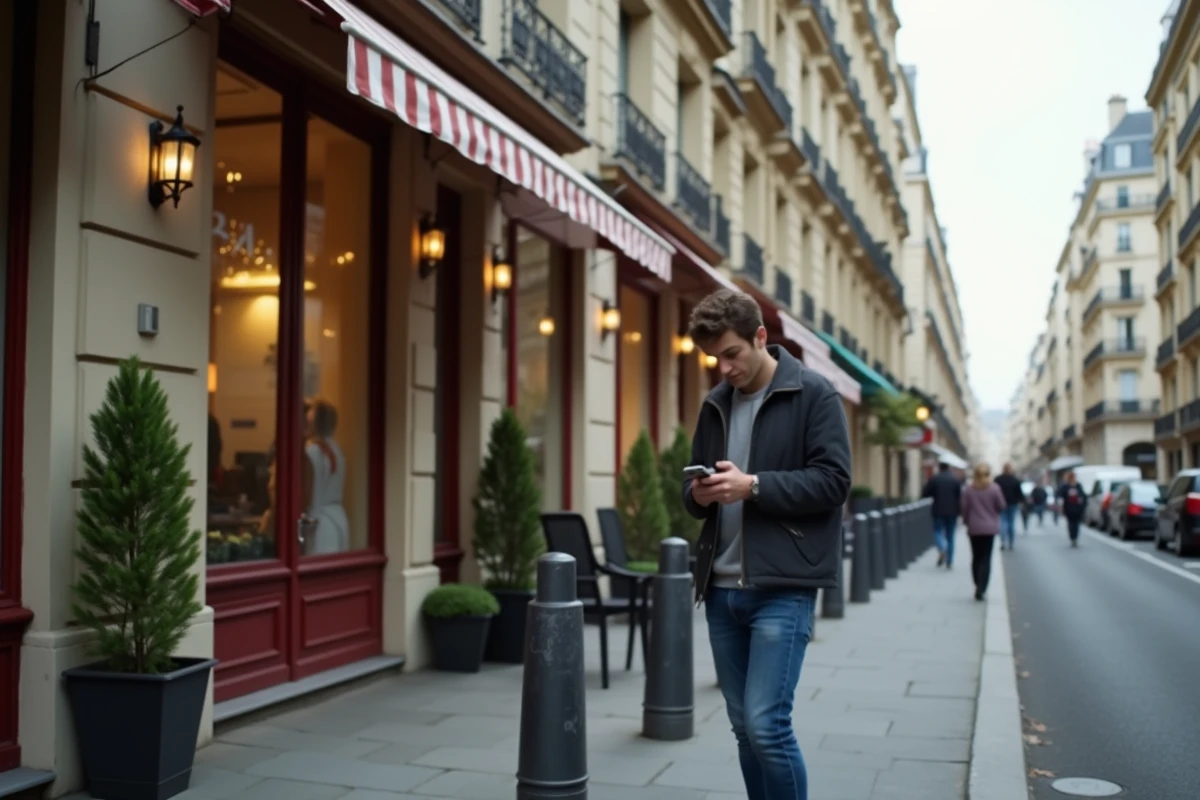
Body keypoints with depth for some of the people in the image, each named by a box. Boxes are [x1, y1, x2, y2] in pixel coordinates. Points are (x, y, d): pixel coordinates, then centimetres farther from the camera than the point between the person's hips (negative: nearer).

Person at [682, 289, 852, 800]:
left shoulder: (814, 395, -4)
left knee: (767, 725, -10)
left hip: (782, 588, -6)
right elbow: (694, 486, 19)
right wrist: (698, 493, -5)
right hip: (722, 588, 6)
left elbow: (832, 482, -11)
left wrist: (754, 485, -21)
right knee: (745, 727, 12)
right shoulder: (716, 404, 14)